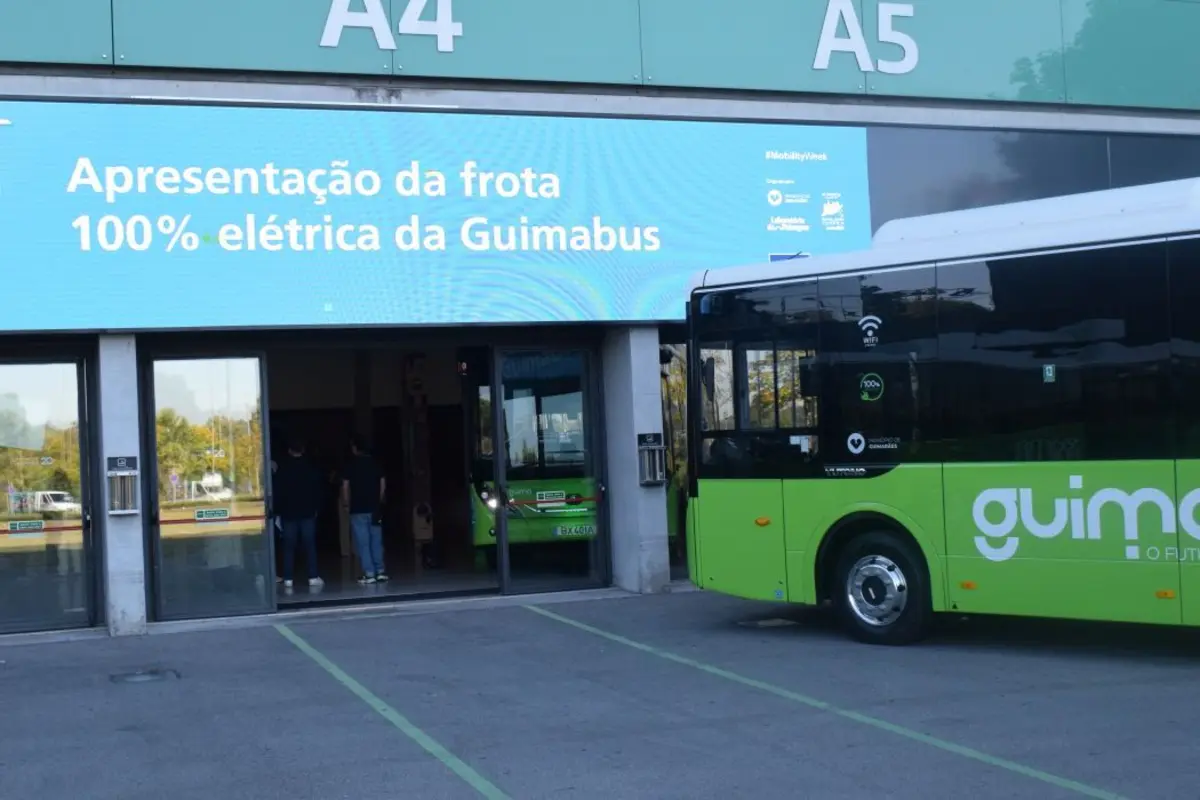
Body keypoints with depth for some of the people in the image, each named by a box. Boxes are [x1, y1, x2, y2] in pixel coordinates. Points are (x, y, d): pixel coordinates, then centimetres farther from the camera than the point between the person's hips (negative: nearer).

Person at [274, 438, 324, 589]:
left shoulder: (282, 468, -1)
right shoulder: (311, 467, 2)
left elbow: (277, 492, -1)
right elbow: (317, 490, 4)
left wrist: (277, 511, 4)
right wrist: (316, 508, 9)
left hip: (288, 513, -1)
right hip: (307, 512, 1)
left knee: (289, 547, 2)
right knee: (310, 545, 2)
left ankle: (288, 579, -1)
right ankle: (313, 577, -2)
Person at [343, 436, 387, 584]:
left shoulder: (351, 464, -4)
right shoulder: (375, 462, 4)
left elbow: (345, 486, -5)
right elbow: (383, 483, 7)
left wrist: (347, 503, 8)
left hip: (358, 509, -3)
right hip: (374, 508, 3)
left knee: (363, 542, -2)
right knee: (377, 540, 10)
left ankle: (369, 573, -5)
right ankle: (380, 571, 8)